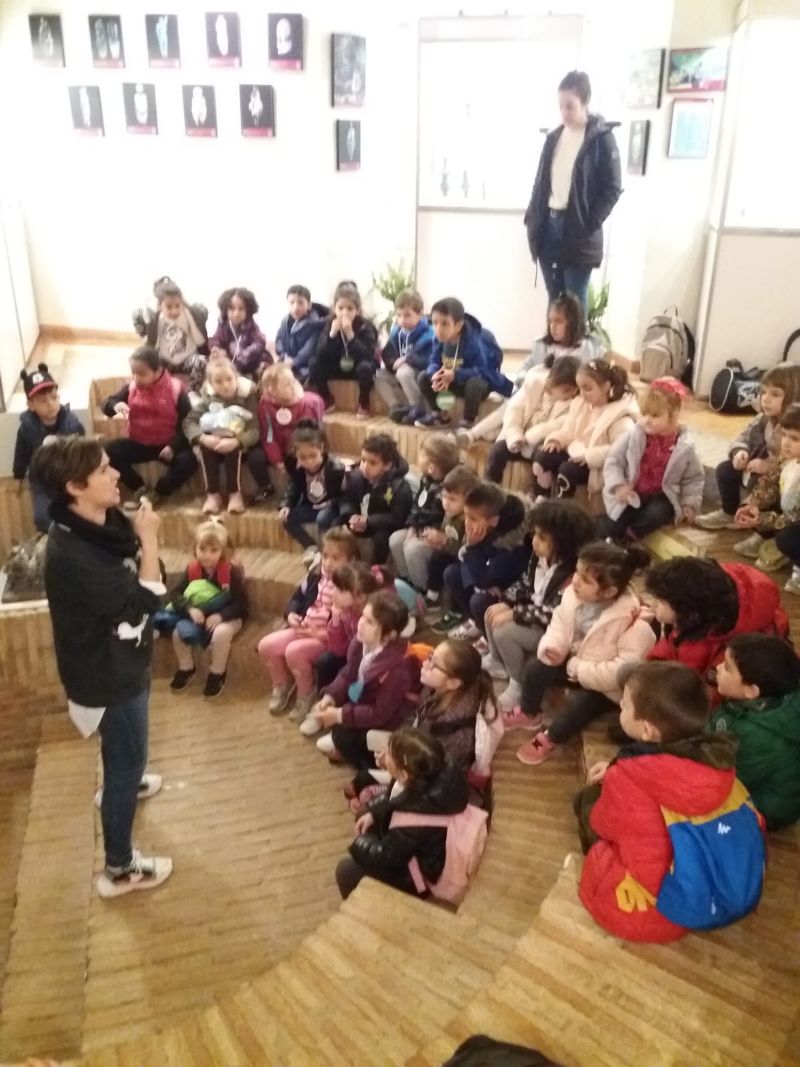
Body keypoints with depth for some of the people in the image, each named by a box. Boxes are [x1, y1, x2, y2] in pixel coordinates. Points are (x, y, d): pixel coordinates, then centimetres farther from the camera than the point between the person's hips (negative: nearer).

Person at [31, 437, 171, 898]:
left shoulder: (103, 524, -5)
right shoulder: (71, 551, -33)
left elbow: (143, 582, 1)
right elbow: (144, 601, -32)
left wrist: (143, 537, -14)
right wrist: (149, 540, -24)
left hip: (121, 659, 9)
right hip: (107, 672, -9)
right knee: (128, 757, 5)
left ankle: (125, 780, 64)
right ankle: (119, 868, 21)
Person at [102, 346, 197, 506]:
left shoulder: (175, 389, -10)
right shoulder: (131, 387, -1)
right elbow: (106, 403, 5)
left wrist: (174, 446, -24)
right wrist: (116, 405, -22)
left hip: (167, 444, -2)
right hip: (139, 443, 3)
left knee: (188, 461, -31)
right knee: (109, 451, -22)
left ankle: (158, 493, -3)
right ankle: (140, 488, -2)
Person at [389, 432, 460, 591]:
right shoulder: (427, 479, 2)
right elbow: (416, 505, 11)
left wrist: (425, 534, -22)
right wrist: (412, 528, -2)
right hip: (420, 529, 9)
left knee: (413, 548, -27)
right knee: (396, 539, -6)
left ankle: (421, 590, -8)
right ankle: (406, 581, 7)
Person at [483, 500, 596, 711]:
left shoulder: (573, 573, -31)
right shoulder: (540, 556, -5)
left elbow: (554, 615, -33)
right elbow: (525, 583, 10)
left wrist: (513, 614, -27)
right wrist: (505, 603, -6)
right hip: (534, 614, 9)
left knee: (503, 631, -22)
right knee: (492, 615, 5)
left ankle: (518, 685, -2)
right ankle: (498, 662, 25)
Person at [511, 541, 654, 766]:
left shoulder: (633, 621, -36)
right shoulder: (574, 594, -17)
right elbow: (560, 624, -1)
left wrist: (579, 669, -28)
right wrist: (552, 647, -23)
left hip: (606, 685, -6)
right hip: (576, 662, 6)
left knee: (581, 701, -28)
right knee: (535, 669, -2)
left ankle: (549, 740, 2)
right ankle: (529, 715, 29)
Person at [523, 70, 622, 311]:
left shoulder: (602, 138, -6)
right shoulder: (554, 137, 11)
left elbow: (612, 188, -7)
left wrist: (589, 224, -14)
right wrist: (532, 218, 7)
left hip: (578, 232, -5)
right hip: (549, 225, 5)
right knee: (554, 301, 10)